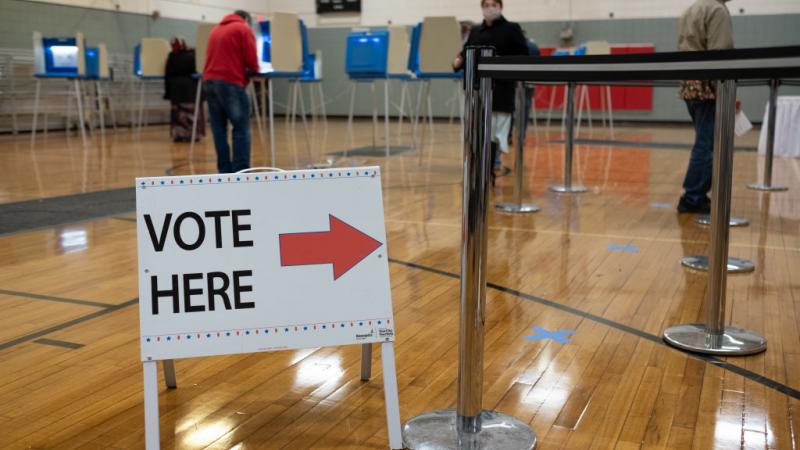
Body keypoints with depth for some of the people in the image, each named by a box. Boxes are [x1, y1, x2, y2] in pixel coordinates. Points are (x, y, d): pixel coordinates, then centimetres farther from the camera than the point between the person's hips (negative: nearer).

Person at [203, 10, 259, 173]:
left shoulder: (215, 30, 25)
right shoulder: (244, 29, 4)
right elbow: (251, 61, -4)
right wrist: (252, 71, 16)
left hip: (209, 81, 7)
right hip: (230, 82, -7)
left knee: (219, 128, 8)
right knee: (241, 128, -4)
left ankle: (225, 171, 9)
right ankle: (240, 172, -9)